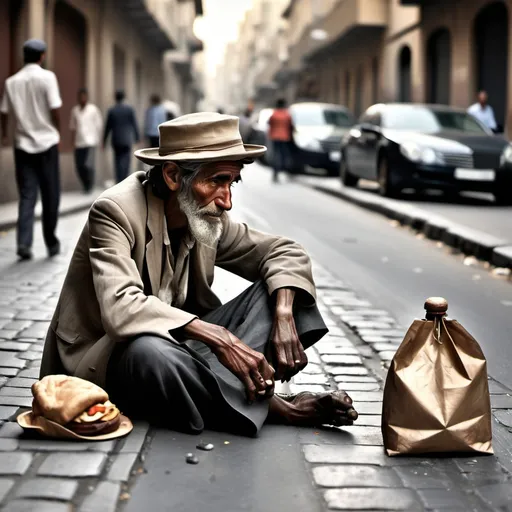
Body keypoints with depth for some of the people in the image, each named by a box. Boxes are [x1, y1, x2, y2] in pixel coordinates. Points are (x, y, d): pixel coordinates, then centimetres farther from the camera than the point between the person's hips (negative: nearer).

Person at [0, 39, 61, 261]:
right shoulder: (47, 77, -6)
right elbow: (54, 110, -11)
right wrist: (56, 131, 7)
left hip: (23, 144, 3)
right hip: (46, 142, -3)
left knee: (27, 195, 4)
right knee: (50, 195, 7)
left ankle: (24, 243, -9)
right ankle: (51, 243, 14)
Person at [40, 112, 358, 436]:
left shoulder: (206, 217, -1)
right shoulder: (115, 211, -20)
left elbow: (284, 252, 5)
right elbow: (121, 309, -34)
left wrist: (284, 316, -16)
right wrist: (217, 337, -41)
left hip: (177, 344, 7)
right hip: (104, 359, -6)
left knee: (277, 287, -6)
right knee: (152, 352, -41)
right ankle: (274, 407, -23)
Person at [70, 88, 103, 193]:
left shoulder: (94, 109, 0)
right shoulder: (75, 110, 9)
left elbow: (99, 125, 3)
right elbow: (72, 126, 14)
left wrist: (97, 140, 0)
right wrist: (73, 140, 7)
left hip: (90, 142, -4)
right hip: (79, 143, 4)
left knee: (88, 165, -16)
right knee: (79, 167, 2)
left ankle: (90, 185, 7)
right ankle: (86, 186, 23)